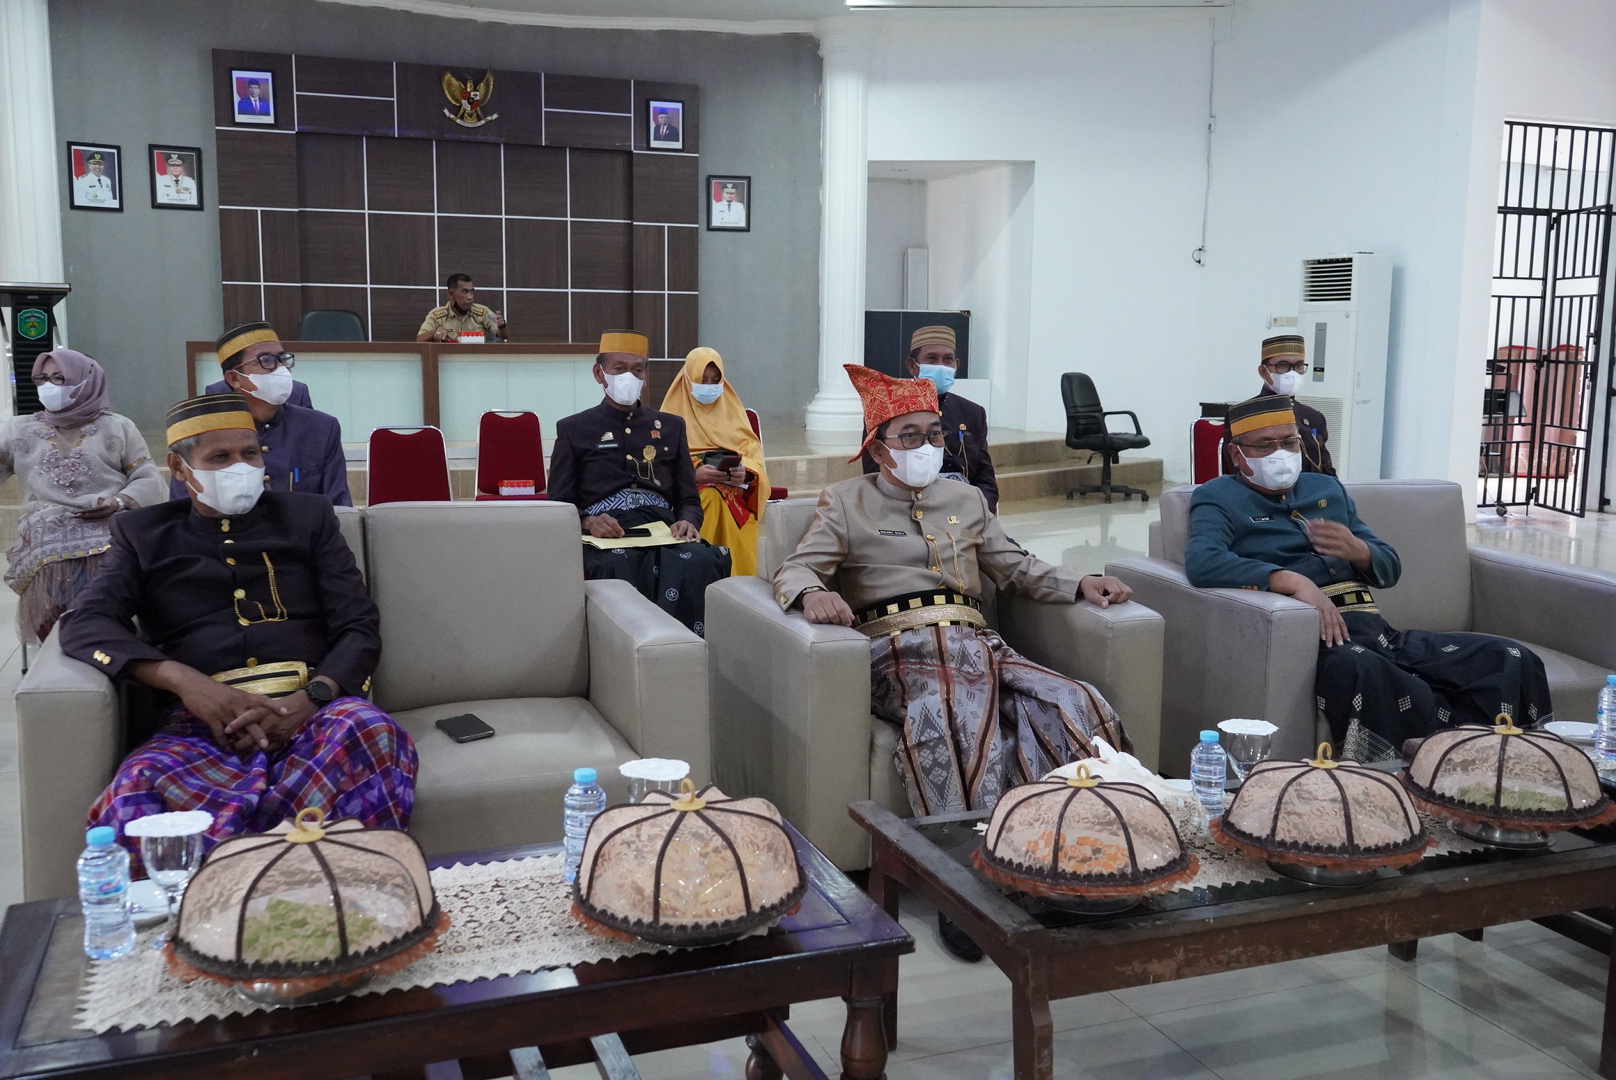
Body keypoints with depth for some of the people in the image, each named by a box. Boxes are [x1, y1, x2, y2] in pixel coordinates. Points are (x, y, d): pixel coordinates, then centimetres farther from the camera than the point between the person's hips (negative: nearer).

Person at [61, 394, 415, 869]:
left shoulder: (307, 516, 21)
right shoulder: (144, 534, 21)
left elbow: (360, 629, 12)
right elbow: (84, 624, 5)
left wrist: (311, 698, -11)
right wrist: (183, 680, -14)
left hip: (311, 708, 0)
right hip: (203, 720, 0)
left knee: (371, 729, -38)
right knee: (137, 784, -37)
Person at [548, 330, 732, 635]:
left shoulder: (670, 427, 26)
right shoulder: (573, 430, 18)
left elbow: (689, 499, 21)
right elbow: (558, 507, 12)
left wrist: (688, 522, -3)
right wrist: (585, 522, -11)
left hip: (663, 532, 2)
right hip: (606, 537, -2)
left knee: (701, 560, -35)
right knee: (620, 566, -40)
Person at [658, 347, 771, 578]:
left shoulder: (732, 408, 20)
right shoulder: (676, 410, 12)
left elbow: (750, 449, 8)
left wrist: (745, 472, -17)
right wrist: (694, 473, -21)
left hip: (733, 485, 1)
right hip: (688, 484, -1)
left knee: (717, 498, -37)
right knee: (711, 498, -38)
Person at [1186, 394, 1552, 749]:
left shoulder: (1327, 488, 25)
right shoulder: (1220, 498, 7)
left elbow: (1389, 569, 25)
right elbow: (1201, 562, -15)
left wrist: (1358, 551, 0)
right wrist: (1293, 581, -24)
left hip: (1378, 630, 6)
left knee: (1514, 661, -14)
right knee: (1360, 670, -42)